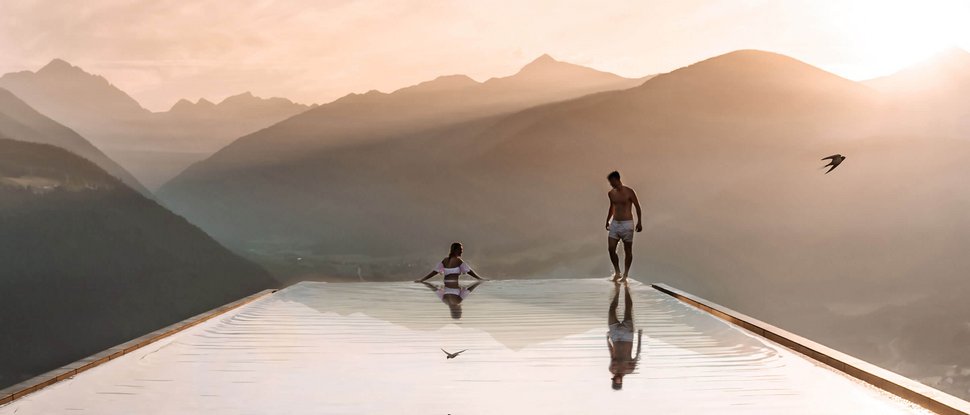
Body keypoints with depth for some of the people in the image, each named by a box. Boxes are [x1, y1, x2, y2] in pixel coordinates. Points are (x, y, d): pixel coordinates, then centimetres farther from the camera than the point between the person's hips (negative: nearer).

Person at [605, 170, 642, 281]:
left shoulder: (629, 192, -10)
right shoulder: (611, 193, 6)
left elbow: (637, 207, -4)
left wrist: (639, 222, -8)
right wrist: (607, 221, 26)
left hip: (627, 224, -5)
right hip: (615, 223, 5)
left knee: (628, 250, 3)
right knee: (611, 249, -5)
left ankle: (625, 274, 12)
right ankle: (617, 272, 11)